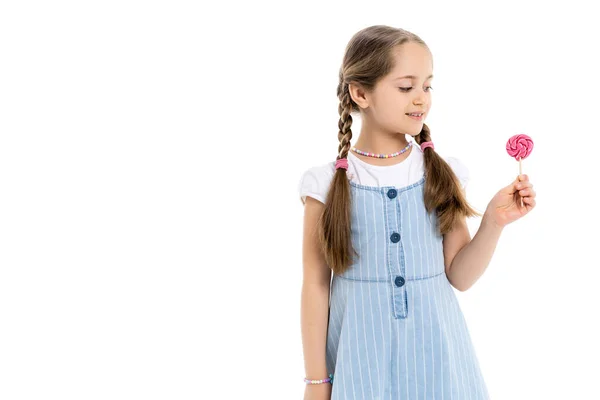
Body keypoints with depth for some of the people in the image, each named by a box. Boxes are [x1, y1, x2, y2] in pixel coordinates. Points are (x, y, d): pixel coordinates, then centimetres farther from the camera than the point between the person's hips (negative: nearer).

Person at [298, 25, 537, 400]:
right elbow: (315, 285, -4)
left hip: (434, 348, 2)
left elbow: (459, 276, 1)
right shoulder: (328, 182, -7)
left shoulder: (443, 174, -2)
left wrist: (493, 223, -14)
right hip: (361, 353, -1)